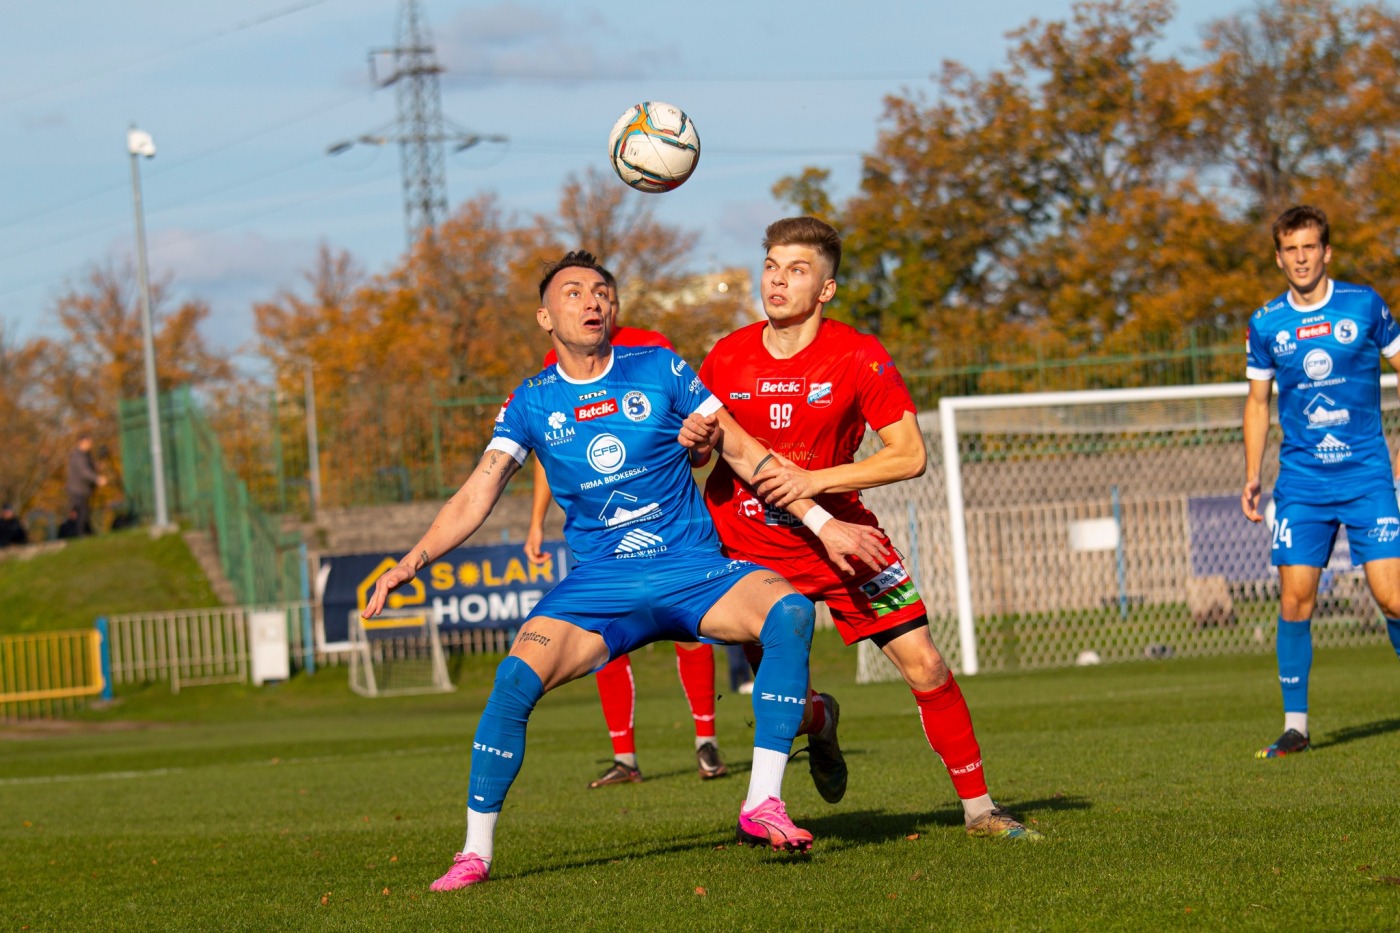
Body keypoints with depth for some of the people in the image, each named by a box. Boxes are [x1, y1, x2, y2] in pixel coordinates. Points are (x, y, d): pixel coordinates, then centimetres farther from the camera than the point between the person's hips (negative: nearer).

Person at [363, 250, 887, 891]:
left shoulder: (659, 371, 2)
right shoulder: (532, 402, 4)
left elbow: (744, 453, 5)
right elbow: (475, 497, 1)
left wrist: (823, 524, 1)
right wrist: (414, 559, -14)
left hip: (695, 571, 0)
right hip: (599, 585, 0)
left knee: (789, 613, -28)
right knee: (517, 677, -24)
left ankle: (762, 806, -24)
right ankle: (476, 852, -9)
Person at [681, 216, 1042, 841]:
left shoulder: (858, 358, -13)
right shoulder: (727, 358, -4)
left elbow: (910, 455, -17)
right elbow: (698, 449, 11)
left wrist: (814, 480, -24)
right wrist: (692, 439, -14)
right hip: (750, 546, 1)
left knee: (925, 667, -8)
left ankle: (977, 808, 7)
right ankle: (820, 721, 37)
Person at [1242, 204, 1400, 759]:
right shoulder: (1266, 324, 5)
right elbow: (1258, 401, 15)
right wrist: (1252, 477, 8)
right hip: (1301, 481, 2)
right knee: (1295, 599, -6)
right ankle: (1296, 725, 2)